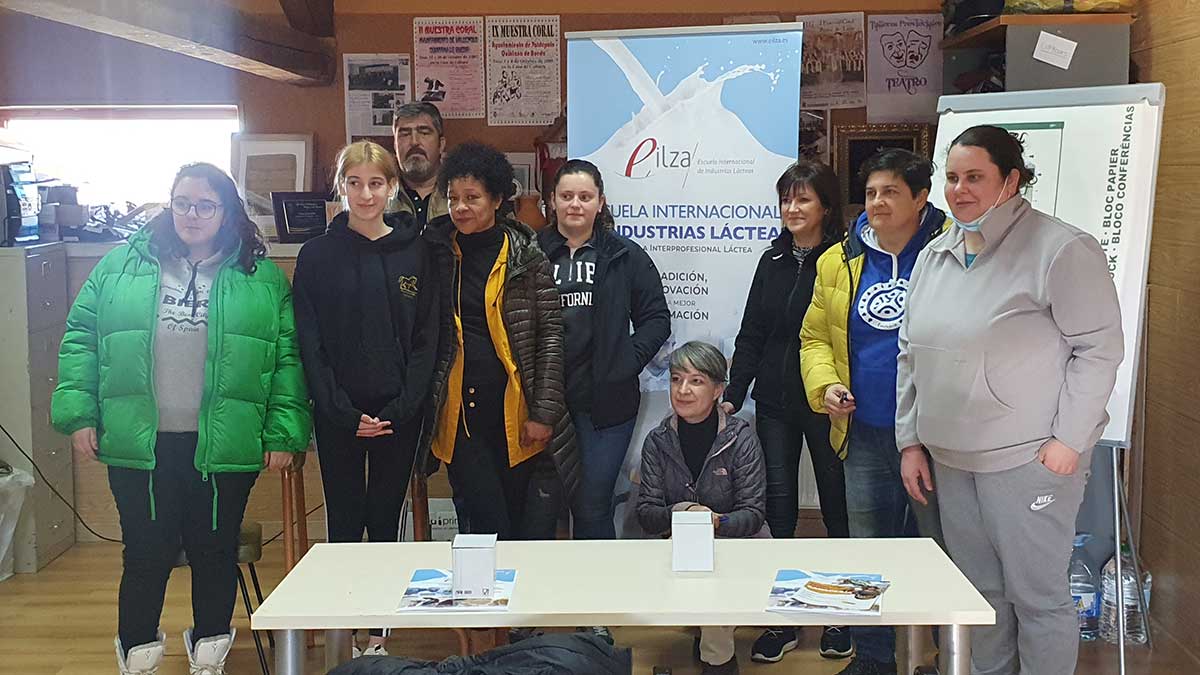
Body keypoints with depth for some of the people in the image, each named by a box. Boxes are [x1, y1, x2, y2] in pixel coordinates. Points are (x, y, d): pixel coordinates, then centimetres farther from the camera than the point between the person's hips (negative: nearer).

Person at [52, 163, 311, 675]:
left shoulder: (263, 278, 2)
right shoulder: (122, 266, 6)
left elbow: (289, 358, -1)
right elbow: (80, 339, 6)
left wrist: (284, 432, -7)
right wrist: (78, 414, -3)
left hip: (224, 449, 0)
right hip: (138, 444, 1)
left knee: (215, 552, 12)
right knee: (145, 554, 8)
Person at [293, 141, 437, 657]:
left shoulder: (415, 252, 3)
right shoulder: (317, 255, 1)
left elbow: (426, 339, 0)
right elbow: (310, 344, -3)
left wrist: (400, 410, -10)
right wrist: (345, 414, -11)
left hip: (399, 414, 1)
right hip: (338, 416, -1)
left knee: (385, 521, 8)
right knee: (344, 523, 4)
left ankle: (378, 631, 20)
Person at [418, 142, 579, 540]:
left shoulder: (526, 256, 0)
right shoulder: (438, 252, 7)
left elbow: (550, 337, -2)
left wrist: (544, 413, -8)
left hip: (516, 411, -1)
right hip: (460, 412, 2)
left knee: (530, 527, 4)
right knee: (483, 525, 0)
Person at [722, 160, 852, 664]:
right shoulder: (773, 261, 9)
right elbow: (751, 334, 12)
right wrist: (733, 394, 6)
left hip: (826, 405, -5)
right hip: (775, 404, 5)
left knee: (836, 506, 9)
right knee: (778, 505, 7)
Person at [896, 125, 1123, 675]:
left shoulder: (1061, 250, -10)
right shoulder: (934, 257, 11)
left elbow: (1099, 348, -11)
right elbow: (911, 355, 15)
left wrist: (1068, 440, -15)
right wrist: (910, 440, 11)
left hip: (1029, 460, -6)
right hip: (950, 459, 6)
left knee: (1037, 595, 2)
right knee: (979, 591, 16)